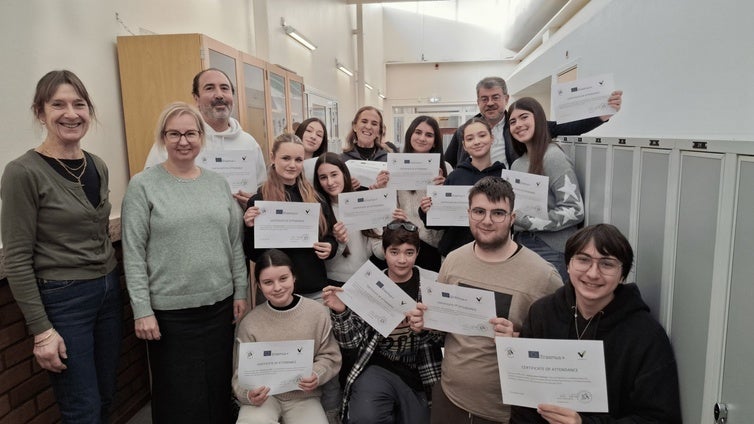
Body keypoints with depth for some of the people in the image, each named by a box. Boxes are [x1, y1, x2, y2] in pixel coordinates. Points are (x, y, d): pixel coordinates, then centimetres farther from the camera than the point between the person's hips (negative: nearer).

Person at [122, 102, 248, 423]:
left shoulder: (218, 183, 6)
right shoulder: (143, 185, -6)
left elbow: (235, 243, 9)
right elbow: (133, 253, -8)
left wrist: (240, 291, 7)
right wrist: (142, 310, -11)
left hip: (220, 304, 4)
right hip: (170, 310, -3)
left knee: (219, 388, 15)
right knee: (180, 397, 10)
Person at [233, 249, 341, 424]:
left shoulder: (318, 312, -5)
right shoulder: (249, 323, -5)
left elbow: (330, 356, 1)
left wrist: (317, 375, -19)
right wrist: (248, 394, -23)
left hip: (304, 395, 2)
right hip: (264, 395, -1)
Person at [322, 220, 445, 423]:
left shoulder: (432, 283, -2)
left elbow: (445, 336, 0)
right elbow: (351, 341, -1)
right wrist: (340, 312, -20)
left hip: (420, 374, 2)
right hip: (377, 368, -1)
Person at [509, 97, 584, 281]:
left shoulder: (553, 156, -12)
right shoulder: (517, 164, 12)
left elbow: (574, 210, -18)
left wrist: (523, 220, -19)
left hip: (550, 250, -7)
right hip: (521, 244, 7)